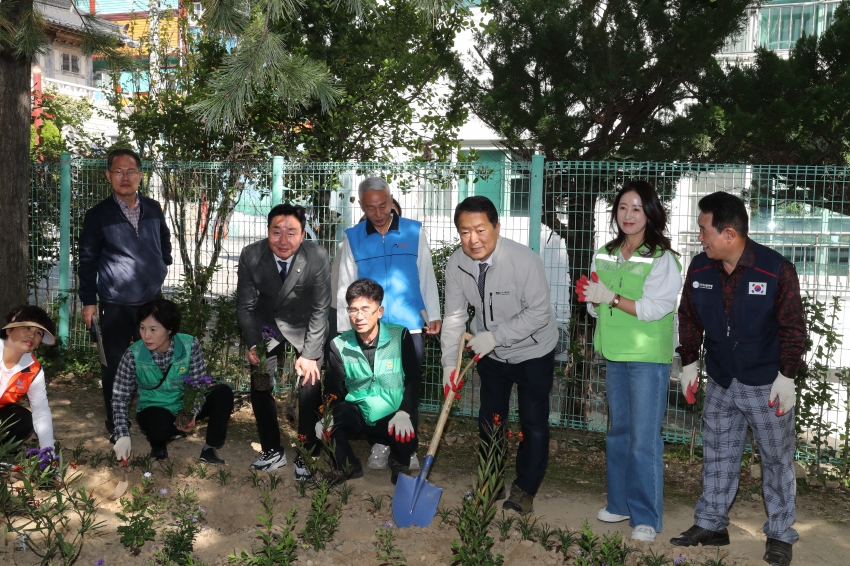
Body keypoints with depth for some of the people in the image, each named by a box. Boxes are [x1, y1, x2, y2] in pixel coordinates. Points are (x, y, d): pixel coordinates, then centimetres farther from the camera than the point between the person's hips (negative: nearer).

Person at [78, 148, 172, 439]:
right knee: (114, 365, 6)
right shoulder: (98, 214, -7)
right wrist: (88, 300, -4)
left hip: (152, 300, 3)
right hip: (115, 305, -3)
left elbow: (164, 238, 23)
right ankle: (115, 424, 20)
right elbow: (87, 259, -4)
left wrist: (164, 264, 16)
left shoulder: (153, 208, 3)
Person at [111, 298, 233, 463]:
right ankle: (159, 443, 1)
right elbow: (120, 397, -16)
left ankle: (211, 447, -8)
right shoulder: (133, 355, -20)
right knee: (161, 427, -37)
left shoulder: (190, 345, -19)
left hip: (185, 406, 2)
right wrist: (123, 435, -28)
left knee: (223, 392, -23)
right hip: (154, 410, -2)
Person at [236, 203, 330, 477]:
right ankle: (273, 452, 20)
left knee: (309, 390, -10)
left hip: (305, 329, -2)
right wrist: (252, 345, -19)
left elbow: (320, 309, -17)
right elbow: (245, 306, -10)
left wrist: (310, 355, -18)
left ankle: (306, 456, 8)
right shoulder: (251, 256, -21)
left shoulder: (317, 257, -26)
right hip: (267, 327, 2)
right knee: (259, 388, 2)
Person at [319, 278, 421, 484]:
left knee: (406, 440, -32)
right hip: (357, 415, 2)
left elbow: (414, 378, -6)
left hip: (392, 418, -2)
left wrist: (404, 412, -22)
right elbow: (333, 391, -4)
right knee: (327, 424, -26)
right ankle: (348, 466, 4)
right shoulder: (339, 345, -4)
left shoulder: (400, 336, -9)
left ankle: (400, 463, 8)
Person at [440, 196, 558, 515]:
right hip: (491, 353, 5)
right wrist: (449, 362, -13)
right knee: (489, 418, 17)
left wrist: (495, 335, -29)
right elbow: (455, 315, -7)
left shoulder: (524, 260, -31)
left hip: (532, 352, -5)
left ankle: (525, 490, 22)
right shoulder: (456, 264, -16)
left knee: (533, 422, 4)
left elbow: (539, 312, -24)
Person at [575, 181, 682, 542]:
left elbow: (653, 308, -18)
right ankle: (620, 503, 29)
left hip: (649, 358, -6)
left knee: (644, 439, -4)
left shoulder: (662, 259, -10)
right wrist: (590, 297, -9)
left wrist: (611, 297, -19)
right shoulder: (605, 256, 9)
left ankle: (646, 517, 6)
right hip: (614, 354, 6)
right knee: (618, 432, 16)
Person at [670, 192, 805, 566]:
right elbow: (689, 318, 7)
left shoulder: (776, 270, -19)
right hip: (720, 384, 4)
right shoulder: (699, 269, -7)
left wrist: (786, 377, -12)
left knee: (776, 459, 8)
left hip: (767, 385, -4)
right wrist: (689, 364, 8)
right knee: (717, 457, 14)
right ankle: (710, 525, 27)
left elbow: (793, 327, -11)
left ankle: (780, 535, 22)